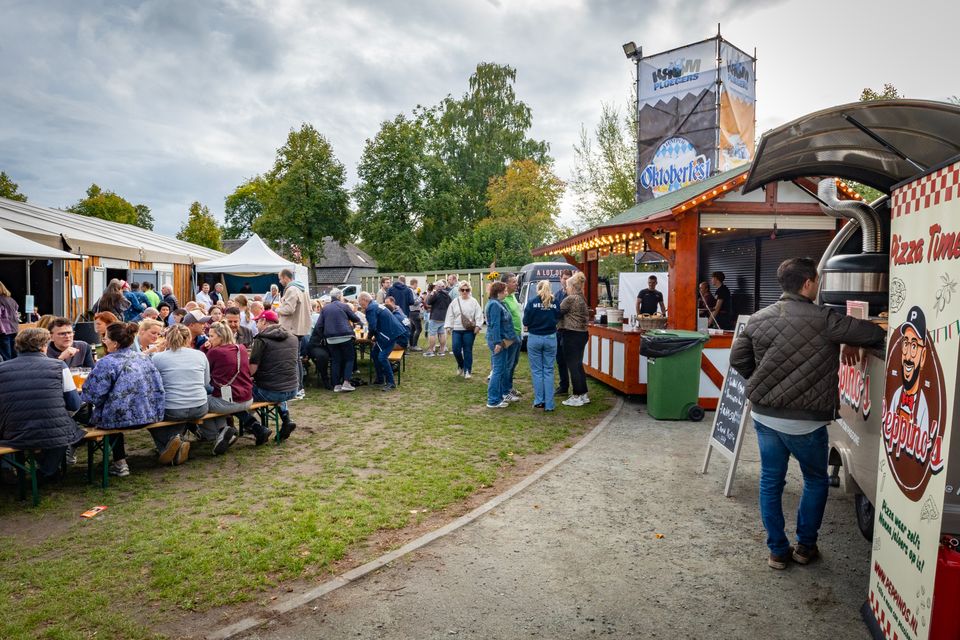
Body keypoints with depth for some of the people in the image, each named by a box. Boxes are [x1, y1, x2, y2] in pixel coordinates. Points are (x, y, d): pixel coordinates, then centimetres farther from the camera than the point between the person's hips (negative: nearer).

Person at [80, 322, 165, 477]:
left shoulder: (106, 363, -12)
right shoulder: (144, 359, 5)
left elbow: (93, 395, -11)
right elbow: (158, 389, 7)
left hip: (123, 418, -5)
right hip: (150, 416, 5)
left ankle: (120, 463, 24)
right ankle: (120, 461, 38)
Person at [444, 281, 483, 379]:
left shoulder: (474, 302, 2)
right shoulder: (455, 302, 8)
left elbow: (479, 315, -2)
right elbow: (450, 315, 9)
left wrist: (478, 326, -11)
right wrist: (448, 326, 4)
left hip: (469, 330, -2)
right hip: (457, 330, 2)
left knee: (468, 350, 0)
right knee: (456, 349, -3)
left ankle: (467, 371, 9)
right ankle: (460, 365, 24)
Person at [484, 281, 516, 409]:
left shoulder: (497, 303, 15)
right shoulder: (495, 305, -17)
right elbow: (495, 325, -23)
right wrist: (498, 342, -25)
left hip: (502, 341, 11)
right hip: (499, 341, -11)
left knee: (502, 369, 17)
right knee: (498, 370, -6)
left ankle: (501, 395, 27)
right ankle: (493, 401, -2)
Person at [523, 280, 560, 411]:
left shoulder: (532, 302, -7)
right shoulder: (555, 302, -2)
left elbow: (526, 321, -5)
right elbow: (557, 319, 0)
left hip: (534, 338, -1)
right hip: (551, 338, 1)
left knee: (537, 370, 10)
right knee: (548, 371, 7)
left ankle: (539, 400, 13)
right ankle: (549, 404, 6)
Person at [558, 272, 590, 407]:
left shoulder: (570, 299, -15)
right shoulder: (582, 299, 12)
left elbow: (557, 312, -10)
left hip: (572, 335, -9)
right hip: (582, 333, 9)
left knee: (573, 366, -1)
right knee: (578, 365, 16)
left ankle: (577, 397, 4)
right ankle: (584, 395, 22)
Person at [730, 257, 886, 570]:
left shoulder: (759, 318, 0)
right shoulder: (824, 320, -14)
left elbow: (737, 359, 6)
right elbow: (875, 334, -7)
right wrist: (853, 343, 13)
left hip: (764, 416, 4)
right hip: (805, 421, -4)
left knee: (770, 482, 15)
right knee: (816, 481, 20)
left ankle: (778, 551, 22)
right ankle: (805, 546, 29)